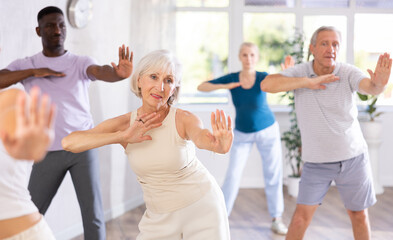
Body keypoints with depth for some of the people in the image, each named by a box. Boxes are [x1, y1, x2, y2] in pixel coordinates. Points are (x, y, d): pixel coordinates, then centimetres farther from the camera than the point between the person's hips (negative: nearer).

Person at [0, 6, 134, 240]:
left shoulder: (82, 63, 1)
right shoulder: (25, 65, 7)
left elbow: (101, 71, -21)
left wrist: (119, 74, -45)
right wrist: (34, 72, -15)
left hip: (83, 148, -1)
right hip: (48, 153, 1)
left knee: (93, 214, -2)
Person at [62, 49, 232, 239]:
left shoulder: (184, 119, -17)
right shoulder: (124, 123, -10)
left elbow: (202, 138, -41)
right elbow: (69, 142, -21)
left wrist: (219, 144, -64)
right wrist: (123, 137, -28)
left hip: (202, 209, -3)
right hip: (160, 218, 3)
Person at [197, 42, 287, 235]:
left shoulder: (263, 77, -15)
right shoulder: (231, 78, -12)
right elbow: (201, 87, -13)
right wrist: (224, 86, -30)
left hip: (268, 131, -1)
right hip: (242, 134, 1)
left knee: (273, 175, 2)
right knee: (232, 175, -4)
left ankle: (276, 219, 14)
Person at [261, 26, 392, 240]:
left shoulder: (348, 73, -13)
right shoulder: (300, 72, -11)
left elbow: (371, 88, -32)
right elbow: (267, 84, -26)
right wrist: (309, 82, -29)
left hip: (353, 157, 1)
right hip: (317, 161, 0)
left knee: (358, 214, 13)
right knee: (302, 215, -3)